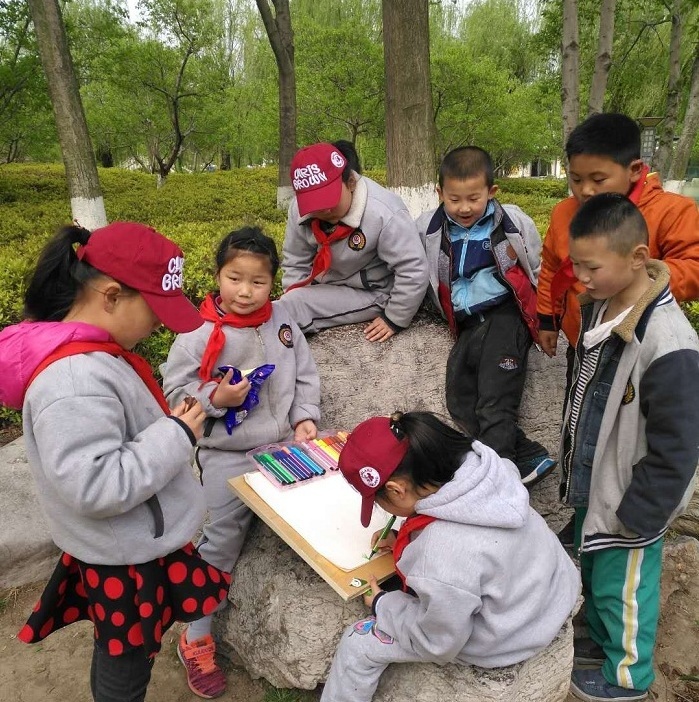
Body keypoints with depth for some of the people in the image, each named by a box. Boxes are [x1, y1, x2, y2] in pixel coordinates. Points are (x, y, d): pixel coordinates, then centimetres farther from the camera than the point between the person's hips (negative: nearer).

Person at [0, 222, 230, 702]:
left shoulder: (89, 352, 0)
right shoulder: (74, 380, -32)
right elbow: (95, 488, -33)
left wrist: (169, 422, 2)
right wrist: (176, 436, -26)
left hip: (140, 540, 9)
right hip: (125, 558, -9)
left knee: (121, 656, 29)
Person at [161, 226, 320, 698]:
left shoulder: (282, 319, -1)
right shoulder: (200, 332, -14)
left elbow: (305, 374, 7)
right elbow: (175, 390, -9)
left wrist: (305, 418, -4)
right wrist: (215, 398, -25)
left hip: (285, 446, 4)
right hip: (227, 457, -4)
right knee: (218, 546, 4)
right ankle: (196, 640, 25)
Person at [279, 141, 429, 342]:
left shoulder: (383, 213, -29)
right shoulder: (300, 210, -12)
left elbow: (413, 271, -24)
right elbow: (295, 263, 1)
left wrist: (394, 320, -18)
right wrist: (292, 303, -9)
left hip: (372, 293, -6)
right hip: (327, 287, 7)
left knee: (293, 307, -21)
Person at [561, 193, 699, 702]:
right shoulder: (601, 308, -4)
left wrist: (636, 516, -16)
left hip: (630, 502, -7)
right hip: (593, 485, 8)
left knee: (622, 587, 14)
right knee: (592, 570, 26)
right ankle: (602, 639, 51)